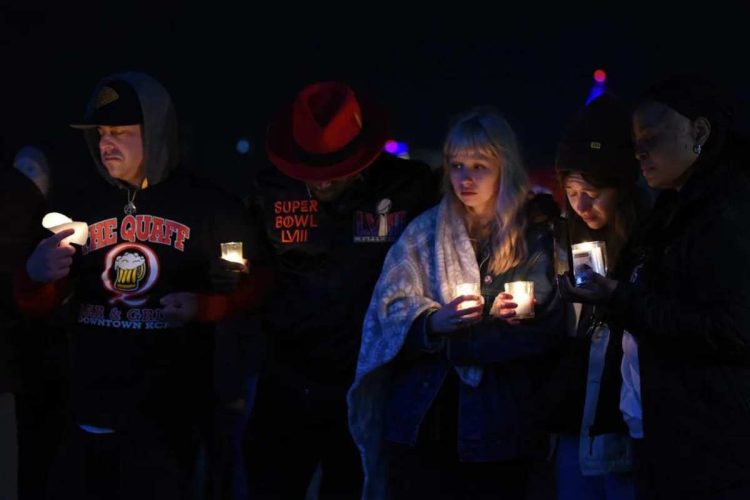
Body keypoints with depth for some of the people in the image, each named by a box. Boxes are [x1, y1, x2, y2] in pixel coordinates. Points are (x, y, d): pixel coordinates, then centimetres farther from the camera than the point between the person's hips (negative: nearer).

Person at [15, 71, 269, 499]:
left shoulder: (209, 206, -3)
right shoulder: (81, 206, 5)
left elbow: (252, 286, 4)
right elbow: (35, 304, 9)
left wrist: (203, 306, -15)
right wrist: (36, 275, -14)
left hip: (172, 408, -3)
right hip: (91, 404, 3)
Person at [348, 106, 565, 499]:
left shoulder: (534, 238, 4)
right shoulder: (425, 232, 6)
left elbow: (549, 329, -2)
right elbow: (392, 312, -1)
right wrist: (437, 322, -22)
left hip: (498, 426, 0)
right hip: (425, 419, 1)